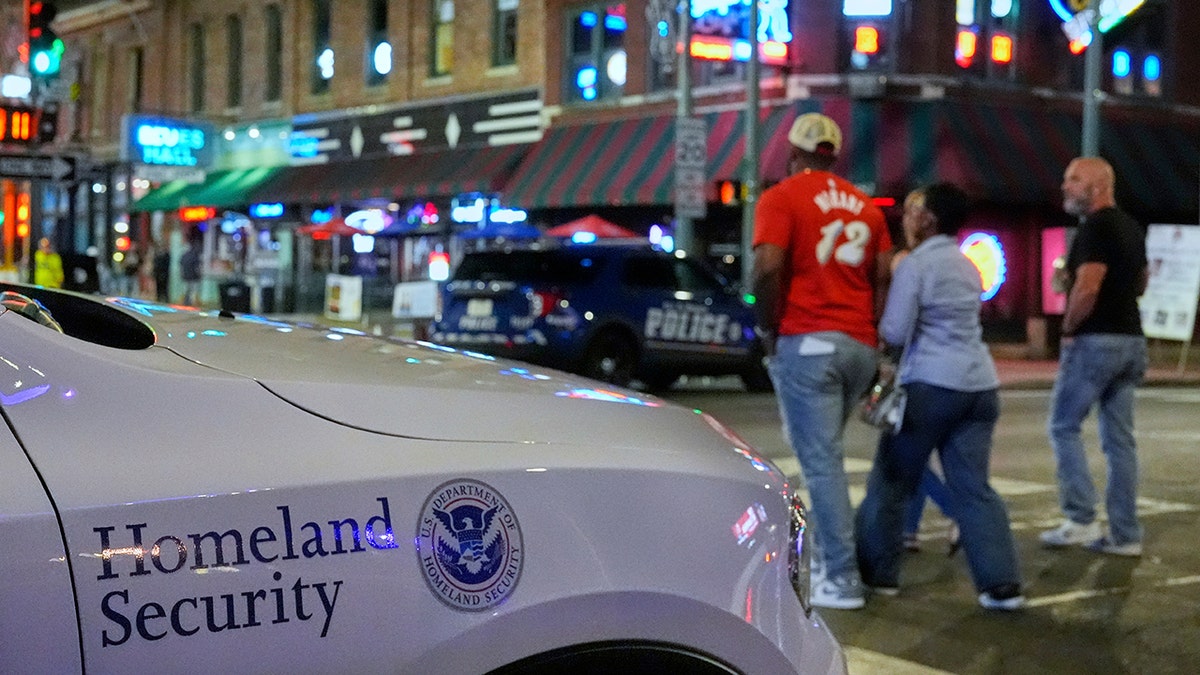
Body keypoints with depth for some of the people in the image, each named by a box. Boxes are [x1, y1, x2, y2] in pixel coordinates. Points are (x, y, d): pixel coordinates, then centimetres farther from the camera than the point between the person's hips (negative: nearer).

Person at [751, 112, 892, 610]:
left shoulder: (782, 198, -2)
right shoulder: (863, 204, 16)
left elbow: (767, 269, -15)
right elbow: (885, 276, 11)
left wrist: (768, 330, -4)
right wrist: (870, 329, 16)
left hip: (806, 343, -6)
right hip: (859, 345, 6)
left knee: (821, 460, -6)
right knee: (822, 452, 20)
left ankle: (841, 581, -8)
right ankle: (825, 554, 21)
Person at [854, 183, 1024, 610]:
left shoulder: (915, 265, -8)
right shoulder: (968, 267, 18)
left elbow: (894, 332, -10)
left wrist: (874, 329, 9)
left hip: (932, 384, -7)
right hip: (980, 384, 7)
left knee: (892, 481, 7)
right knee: (972, 487, 5)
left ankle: (877, 572, 15)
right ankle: (1002, 584, -3)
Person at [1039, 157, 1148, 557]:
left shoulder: (1095, 227, -14)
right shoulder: (1132, 228, 16)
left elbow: (1088, 288, -22)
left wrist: (1068, 328, -9)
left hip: (1095, 340, -9)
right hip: (1131, 340, 9)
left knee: (1063, 427, 1)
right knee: (1120, 438, 8)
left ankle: (1082, 519, -3)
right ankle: (1125, 535, 9)